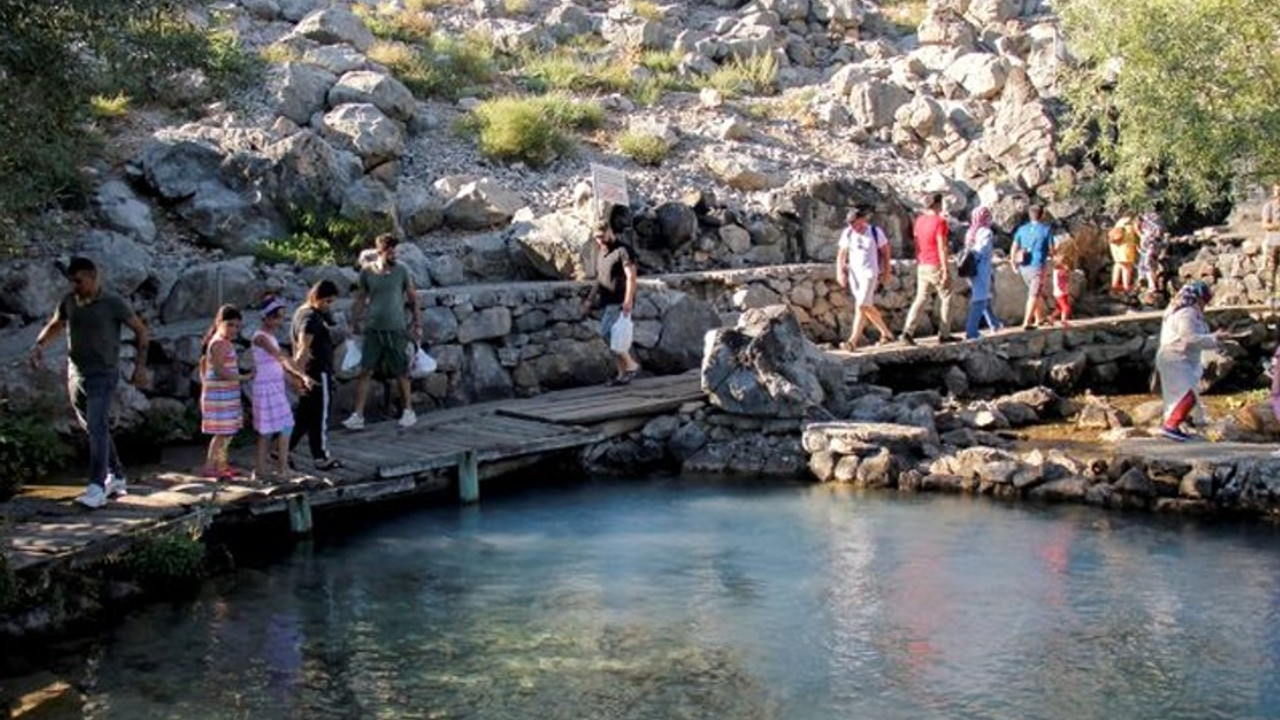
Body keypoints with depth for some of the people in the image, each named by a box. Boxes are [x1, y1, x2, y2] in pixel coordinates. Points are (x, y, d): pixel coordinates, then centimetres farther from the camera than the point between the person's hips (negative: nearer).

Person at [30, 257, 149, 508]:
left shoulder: (113, 303, -9)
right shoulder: (69, 301, 4)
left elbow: (141, 330, -1)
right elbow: (54, 325, 21)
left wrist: (140, 365, -7)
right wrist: (39, 344, 2)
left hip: (103, 375, -6)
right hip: (76, 374, 6)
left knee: (97, 427, -17)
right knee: (94, 429, 13)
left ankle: (97, 488, -21)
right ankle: (116, 477, 26)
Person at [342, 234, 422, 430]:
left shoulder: (401, 272, -2)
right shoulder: (367, 272, 1)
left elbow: (413, 299, 5)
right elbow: (360, 299, 11)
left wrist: (418, 325, 2)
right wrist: (355, 323, 7)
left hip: (396, 329, -1)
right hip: (373, 329, 1)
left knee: (401, 373, 7)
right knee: (365, 371, -3)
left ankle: (408, 412, 23)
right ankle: (358, 416, -2)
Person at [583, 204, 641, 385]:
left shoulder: (623, 250, -11)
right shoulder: (601, 253, 14)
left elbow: (631, 276, -17)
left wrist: (628, 301, -25)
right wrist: (591, 298, 19)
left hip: (619, 302, -8)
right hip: (606, 302, 8)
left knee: (608, 333, -17)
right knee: (612, 337, 5)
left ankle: (631, 364, -5)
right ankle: (622, 373, 11)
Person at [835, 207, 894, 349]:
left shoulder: (875, 232, -5)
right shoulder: (847, 234, 2)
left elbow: (885, 252, 5)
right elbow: (841, 255, 7)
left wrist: (887, 272, 7)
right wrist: (840, 272, -3)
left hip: (869, 273, -5)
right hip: (853, 273, 5)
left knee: (861, 305, -15)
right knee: (868, 306, 12)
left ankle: (853, 341, -16)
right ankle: (885, 332, 30)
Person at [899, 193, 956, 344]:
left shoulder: (919, 220, 7)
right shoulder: (939, 221, -14)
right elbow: (941, 247, -18)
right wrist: (946, 270, -16)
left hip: (922, 266, 6)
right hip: (937, 266, -6)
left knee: (920, 298, 7)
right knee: (946, 298, 9)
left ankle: (908, 332, -7)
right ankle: (944, 334, 11)